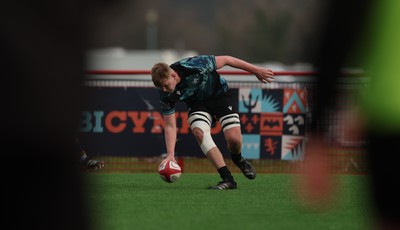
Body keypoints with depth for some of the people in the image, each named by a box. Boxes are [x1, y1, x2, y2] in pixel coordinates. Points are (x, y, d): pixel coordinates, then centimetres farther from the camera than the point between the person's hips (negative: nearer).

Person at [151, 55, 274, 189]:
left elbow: (225, 60, -20)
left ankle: (238, 160, 20)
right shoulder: (166, 94, -22)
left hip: (221, 94, -2)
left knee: (233, 139, -20)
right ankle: (227, 179, -26)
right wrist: (170, 154, -27)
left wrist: (256, 70, -13)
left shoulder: (194, 65, -34)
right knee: (199, 132, -29)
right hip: (197, 104, 2)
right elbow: (170, 126, -15)